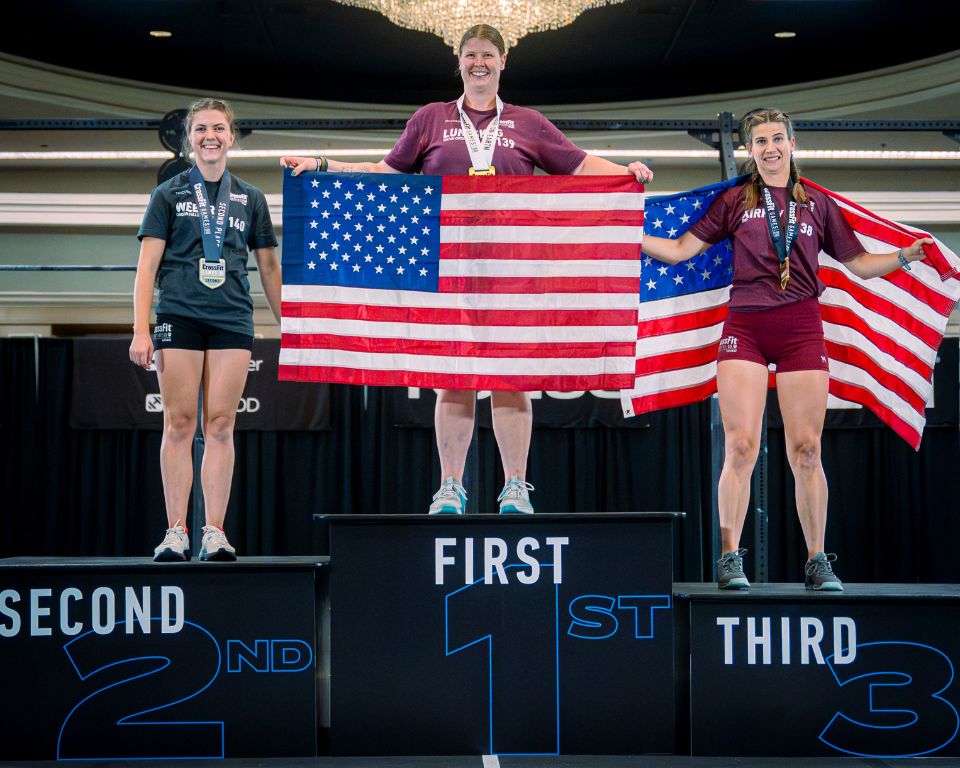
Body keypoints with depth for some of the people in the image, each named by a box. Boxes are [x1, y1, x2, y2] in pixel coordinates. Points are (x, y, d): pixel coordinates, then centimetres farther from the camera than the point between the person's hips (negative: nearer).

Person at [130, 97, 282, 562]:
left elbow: (268, 266, 18)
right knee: (179, 423, -3)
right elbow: (147, 265, 3)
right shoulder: (168, 195, 9)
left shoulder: (250, 199, 15)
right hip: (178, 316, -1)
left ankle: (214, 532, 2)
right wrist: (140, 331, -6)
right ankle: (176, 532, 1)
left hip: (232, 319, 1)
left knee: (220, 425, -2)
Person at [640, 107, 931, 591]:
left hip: (801, 328, 1)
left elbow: (860, 264, 16)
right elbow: (680, 249, 10)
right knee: (739, 447, -8)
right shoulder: (734, 201, 12)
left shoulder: (817, 204, 15)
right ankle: (730, 558, -2)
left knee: (806, 451, -2)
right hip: (745, 327, 0)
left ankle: (817, 561, 7)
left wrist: (904, 256, 1)